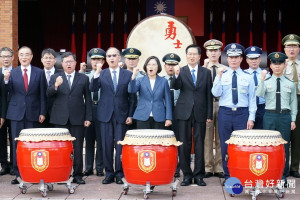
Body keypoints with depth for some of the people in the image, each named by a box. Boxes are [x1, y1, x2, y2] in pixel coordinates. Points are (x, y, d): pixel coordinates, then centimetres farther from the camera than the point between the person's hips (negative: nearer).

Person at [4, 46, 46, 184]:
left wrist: (42, 113, -1)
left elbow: (42, 95, 4)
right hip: (16, 113, 1)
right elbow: (9, 92, -1)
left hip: (32, 113, -1)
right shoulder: (12, 73, 6)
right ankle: (18, 173, 8)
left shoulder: (39, 73, 5)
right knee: (17, 143, 2)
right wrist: (6, 80, -19)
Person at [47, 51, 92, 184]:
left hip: (77, 118, 0)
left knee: (77, 148, 1)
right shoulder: (55, 77, 10)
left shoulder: (84, 78, 9)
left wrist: (88, 118, 1)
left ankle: (77, 175, 8)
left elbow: (88, 99, 7)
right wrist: (55, 86, -22)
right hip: (60, 119, 1)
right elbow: (48, 94, -2)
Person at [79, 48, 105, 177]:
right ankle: (88, 168, 16)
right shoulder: (86, 76, 12)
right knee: (89, 139, 8)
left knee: (100, 140, 2)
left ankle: (100, 168, 11)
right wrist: (81, 71, -5)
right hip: (89, 108, 3)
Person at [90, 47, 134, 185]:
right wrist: (97, 73, -21)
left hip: (121, 115, -1)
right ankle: (109, 173, 12)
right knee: (107, 145, 3)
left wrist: (130, 115, -1)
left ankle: (119, 173, 9)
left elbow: (131, 97, 5)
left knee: (120, 145, 0)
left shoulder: (128, 74, 6)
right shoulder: (101, 74, 7)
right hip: (106, 115, 1)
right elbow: (92, 89, -8)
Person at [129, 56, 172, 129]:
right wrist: (133, 76, -25)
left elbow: (167, 101, 7)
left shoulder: (163, 81, 8)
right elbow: (131, 90, -10)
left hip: (158, 118, 0)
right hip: (143, 117, 0)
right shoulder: (140, 80, 8)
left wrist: (168, 118, 0)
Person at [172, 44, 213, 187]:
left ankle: (199, 175, 10)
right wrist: (176, 75, -32)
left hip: (200, 113, 1)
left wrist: (209, 115, 2)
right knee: (184, 145, 2)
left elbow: (209, 94, 7)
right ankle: (186, 175, 10)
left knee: (199, 144, 3)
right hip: (184, 112, 0)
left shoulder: (206, 72, 8)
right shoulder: (181, 71, 5)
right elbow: (175, 86, -12)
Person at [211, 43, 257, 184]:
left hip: (242, 113, -1)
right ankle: (228, 176, 14)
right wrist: (218, 77, -15)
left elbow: (252, 99, 5)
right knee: (225, 146, 5)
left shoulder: (248, 77, 6)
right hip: (225, 113, 1)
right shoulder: (222, 76, 7)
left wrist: (251, 118, -2)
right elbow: (216, 93, -6)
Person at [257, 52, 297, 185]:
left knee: (284, 146, 3)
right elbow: (259, 95, -13)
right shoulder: (266, 82, 4)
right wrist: (262, 80, -22)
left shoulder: (290, 84, 8)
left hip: (285, 116, 1)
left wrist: (293, 119, 6)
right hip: (270, 115, -1)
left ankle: (283, 175, 13)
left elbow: (293, 102, 11)